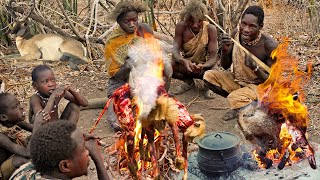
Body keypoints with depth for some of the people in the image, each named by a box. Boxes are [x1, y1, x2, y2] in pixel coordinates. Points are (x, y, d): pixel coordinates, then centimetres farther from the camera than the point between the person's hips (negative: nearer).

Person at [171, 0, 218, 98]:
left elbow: (213, 57, -24)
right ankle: (188, 81, 2)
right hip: (186, 64, 3)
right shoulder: (181, 27, -16)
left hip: (204, 65, -2)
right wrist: (184, 61, -47)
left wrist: (202, 66, -46)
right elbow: (175, 51, -23)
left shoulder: (210, 29, -21)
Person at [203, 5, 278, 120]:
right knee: (208, 76, -11)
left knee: (234, 99, -32)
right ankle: (236, 99, -2)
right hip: (236, 80, 6)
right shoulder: (236, 34, -11)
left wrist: (255, 68, -37)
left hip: (258, 86, -6)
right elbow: (225, 66, -1)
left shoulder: (269, 46, -25)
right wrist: (225, 50, -22)